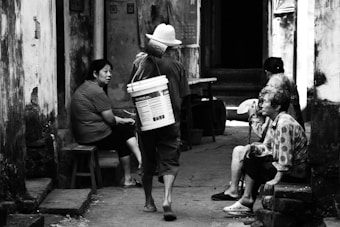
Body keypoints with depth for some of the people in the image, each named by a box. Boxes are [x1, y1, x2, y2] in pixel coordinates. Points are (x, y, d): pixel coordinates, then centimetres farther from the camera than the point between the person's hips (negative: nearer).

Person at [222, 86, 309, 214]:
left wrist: (277, 179, -23)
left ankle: (247, 199, 8)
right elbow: (267, 147, 16)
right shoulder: (275, 122, 10)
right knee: (252, 156, 13)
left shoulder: (284, 124, -22)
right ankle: (247, 199, 12)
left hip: (295, 173, -10)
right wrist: (253, 148, -4)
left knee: (253, 163, -5)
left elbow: (285, 155, -26)